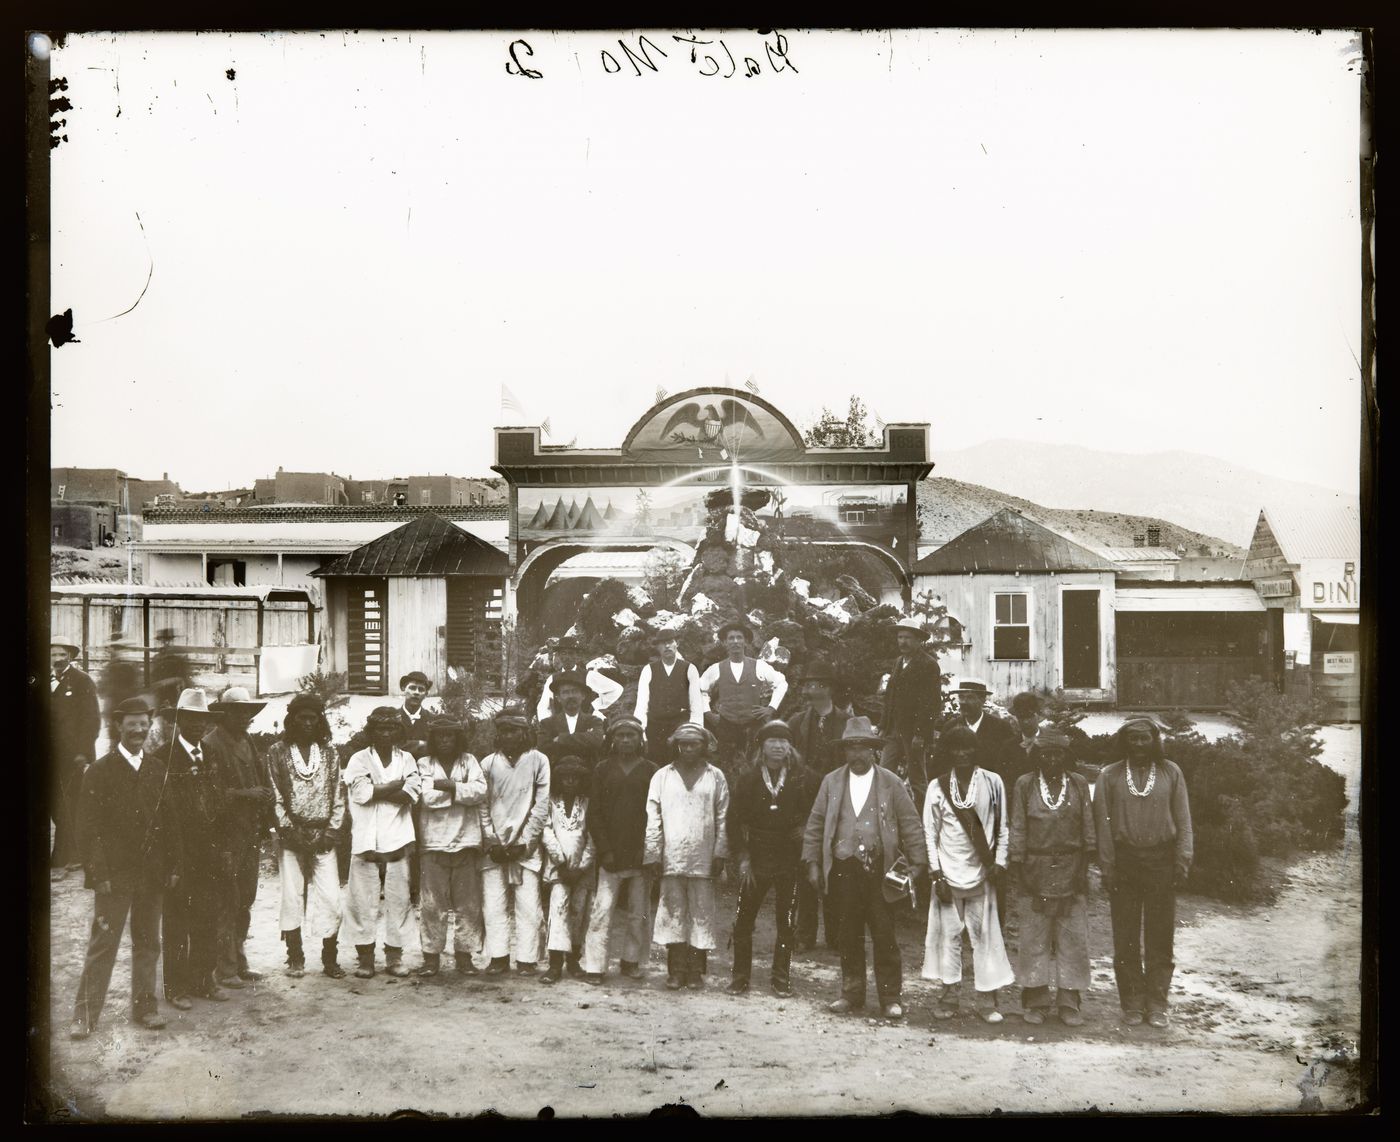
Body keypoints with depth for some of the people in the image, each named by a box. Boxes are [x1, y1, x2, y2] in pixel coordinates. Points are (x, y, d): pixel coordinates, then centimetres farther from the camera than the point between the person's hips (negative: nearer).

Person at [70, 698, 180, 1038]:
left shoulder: (158, 770, 9)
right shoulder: (99, 771, -3)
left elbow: (169, 822, 10)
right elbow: (89, 828, -6)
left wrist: (173, 867, 4)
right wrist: (98, 874, -12)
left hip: (153, 874, 4)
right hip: (114, 874, -4)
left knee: (148, 943, 9)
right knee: (102, 945, -3)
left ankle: (145, 1007, 19)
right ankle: (85, 1015, 3)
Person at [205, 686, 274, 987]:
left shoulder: (247, 742, 16)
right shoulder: (211, 744, -11)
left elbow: (263, 781, 21)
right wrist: (246, 795, -20)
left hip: (249, 835, 8)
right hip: (226, 835, -8)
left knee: (245, 900, 14)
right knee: (226, 903, -5)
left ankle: (238, 962, 23)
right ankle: (225, 968, 2)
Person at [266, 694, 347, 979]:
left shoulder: (329, 752, 9)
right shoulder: (277, 751, 3)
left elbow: (338, 794, 8)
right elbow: (275, 796, 0)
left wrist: (332, 830, -2)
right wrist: (290, 830, -9)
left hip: (324, 837, 1)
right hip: (291, 836, -1)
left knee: (331, 898, -4)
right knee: (292, 898, 1)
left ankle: (330, 959, 4)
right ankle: (295, 959, 10)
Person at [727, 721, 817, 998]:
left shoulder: (802, 778, 0)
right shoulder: (748, 780, 2)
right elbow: (735, 820, 3)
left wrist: (805, 831, -7)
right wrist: (743, 858, -3)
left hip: (790, 859, -1)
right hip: (756, 859, 1)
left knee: (786, 922, 5)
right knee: (743, 920, 0)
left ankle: (781, 979, 15)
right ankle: (740, 977, 11)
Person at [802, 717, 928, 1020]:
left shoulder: (891, 783, 3)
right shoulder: (831, 782, 9)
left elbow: (910, 826, 3)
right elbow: (815, 825, 11)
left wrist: (918, 864, -3)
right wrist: (812, 863, 5)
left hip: (880, 869, -2)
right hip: (843, 868, 2)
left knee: (885, 936, -2)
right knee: (849, 936, 8)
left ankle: (891, 998, 7)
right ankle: (852, 994, 19)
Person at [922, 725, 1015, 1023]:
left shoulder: (993, 783, 2)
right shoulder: (937, 787, 1)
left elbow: (1003, 828, 6)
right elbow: (930, 833, 3)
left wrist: (999, 863, -5)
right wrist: (937, 873, -3)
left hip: (982, 873, 0)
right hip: (948, 874, 0)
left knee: (985, 934, 1)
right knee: (948, 934, 3)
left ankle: (987, 1000, 7)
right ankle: (948, 996, 11)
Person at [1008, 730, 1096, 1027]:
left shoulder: (1079, 785, 6)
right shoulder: (1024, 785, 3)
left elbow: (1088, 827, 7)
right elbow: (1018, 828, 2)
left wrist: (1084, 867, 1)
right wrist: (1018, 867, -3)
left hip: (1071, 870, 1)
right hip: (1036, 870, -1)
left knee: (1073, 936, 1)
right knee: (1035, 936, 2)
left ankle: (1069, 1002, 8)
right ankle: (1035, 1000, 9)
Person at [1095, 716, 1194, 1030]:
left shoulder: (1170, 772, 7)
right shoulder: (1109, 776, 5)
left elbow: (1183, 821, 7)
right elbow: (1103, 824, 3)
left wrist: (1182, 862, -2)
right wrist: (1107, 867, -3)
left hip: (1161, 862, 0)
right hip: (1124, 862, 0)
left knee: (1160, 937, 3)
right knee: (1126, 939, 3)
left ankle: (1157, 1004, 11)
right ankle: (1131, 1003, 12)